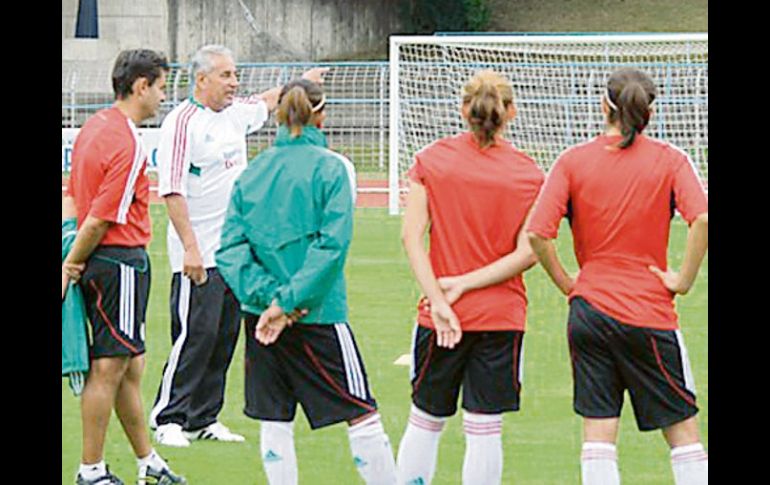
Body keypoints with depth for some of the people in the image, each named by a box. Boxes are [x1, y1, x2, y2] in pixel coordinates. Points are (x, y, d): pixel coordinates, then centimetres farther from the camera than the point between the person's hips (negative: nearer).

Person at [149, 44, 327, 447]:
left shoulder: (235, 113, 11)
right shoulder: (182, 123, -13)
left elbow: (267, 102, 36)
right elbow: (172, 190, -18)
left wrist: (303, 82, 49)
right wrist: (190, 248, -24)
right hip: (199, 254, -8)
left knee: (225, 337, 8)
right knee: (195, 334, -10)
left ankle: (205, 419, 14)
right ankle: (168, 420, -4)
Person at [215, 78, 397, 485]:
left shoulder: (252, 172, 6)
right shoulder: (331, 168, -6)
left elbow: (231, 248, -2)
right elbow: (332, 243, -17)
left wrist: (267, 295, -11)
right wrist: (289, 300, -17)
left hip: (260, 313, 4)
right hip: (317, 315, -4)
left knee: (274, 421, 9)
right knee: (362, 413, 3)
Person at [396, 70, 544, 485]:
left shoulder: (431, 160, -1)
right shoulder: (528, 174, -2)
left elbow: (411, 236, -9)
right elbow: (527, 252, -9)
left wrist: (438, 298, -12)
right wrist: (465, 283, -9)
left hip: (439, 318, 0)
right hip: (502, 316, 0)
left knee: (425, 421, 13)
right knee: (484, 428, 2)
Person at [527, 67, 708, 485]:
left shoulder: (573, 160, -1)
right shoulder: (669, 160, -3)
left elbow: (537, 234, -9)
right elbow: (702, 219, -20)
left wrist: (566, 283, 3)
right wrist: (683, 279, -9)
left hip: (589, 309, 2)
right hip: (649, 313, -2)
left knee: (597, 432, 5)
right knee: (682, 429, 7)